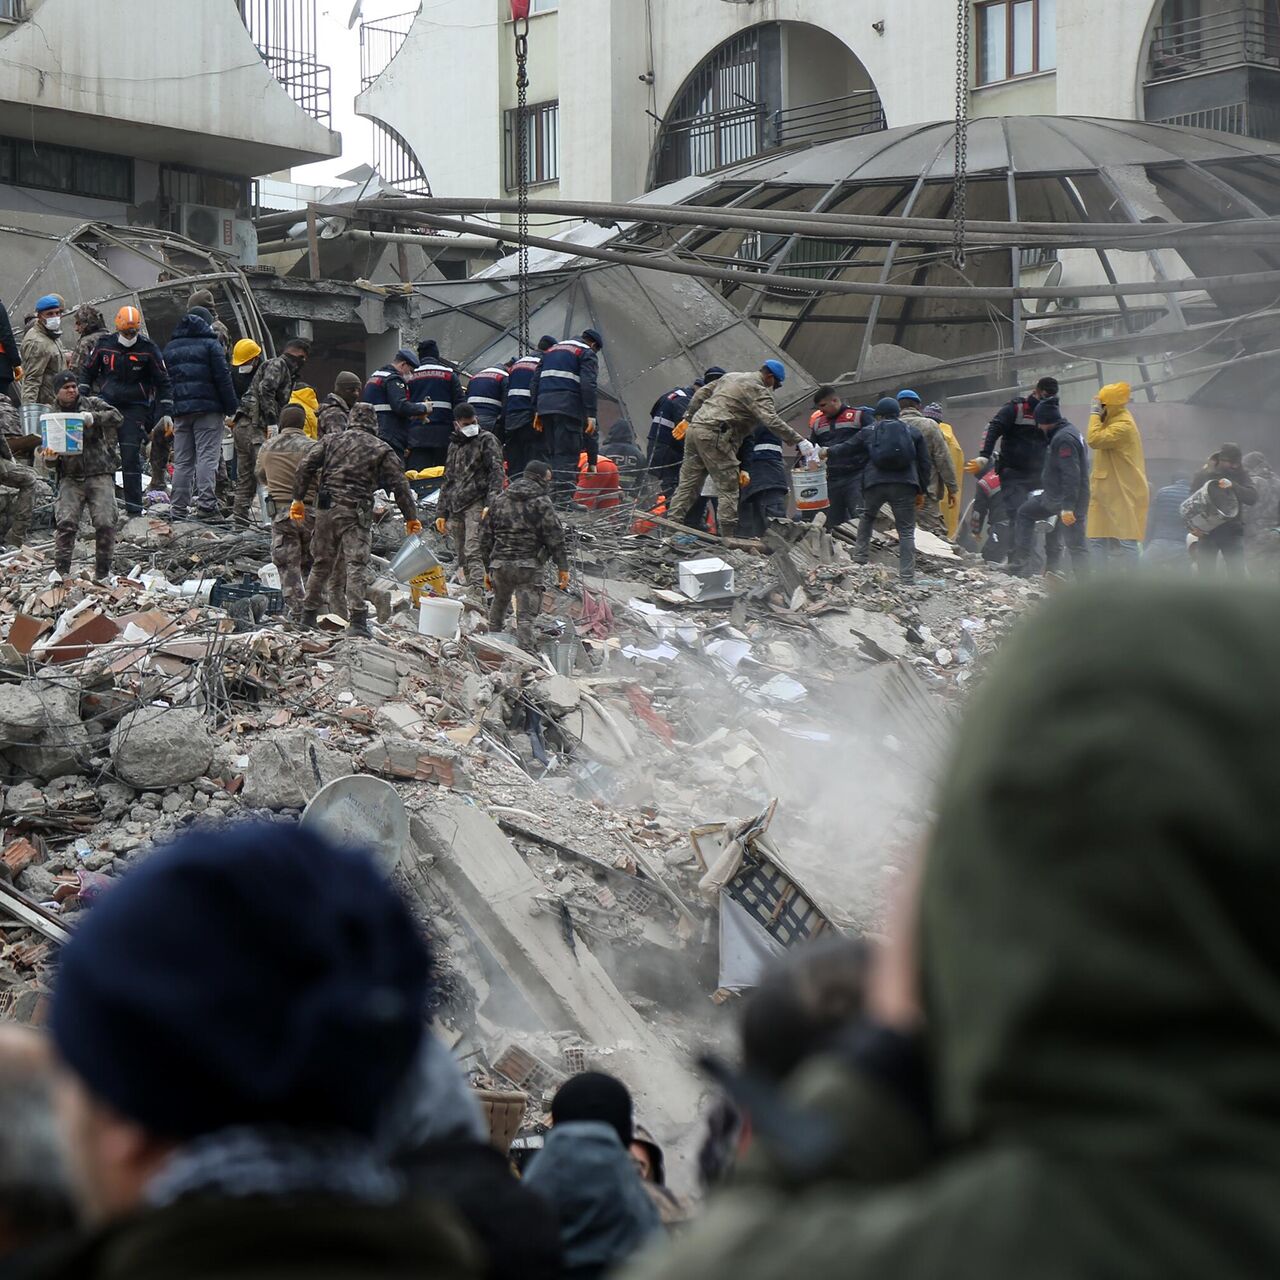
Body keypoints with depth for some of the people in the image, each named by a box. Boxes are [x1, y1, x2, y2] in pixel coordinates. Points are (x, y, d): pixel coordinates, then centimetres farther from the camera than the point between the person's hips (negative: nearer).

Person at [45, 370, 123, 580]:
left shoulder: (92, 404, 10)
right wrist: (50, 458, -8)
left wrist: (94, 418, -20)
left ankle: (102, 573, 0)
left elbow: (117, 417, -4)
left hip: (100, 474, -1)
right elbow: (50, 455, 16)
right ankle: (61, 571, -8)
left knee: (105, 523, -11)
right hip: (71, 477, 1)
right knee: (65, 522, -14)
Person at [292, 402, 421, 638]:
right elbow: (399, 485, 1)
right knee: (357, 566, -7)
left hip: (326, 511, 3)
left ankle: (309, 615, 23)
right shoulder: (382, 450, 3)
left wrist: (298, 499, 10)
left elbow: (305, 468, 5)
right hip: (356, 513, -3)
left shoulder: (331, 441, 11)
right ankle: (357, 620, -18)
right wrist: (411, 517, 7)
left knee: (321, 565, 15)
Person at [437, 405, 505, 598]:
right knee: (463, 558, 4)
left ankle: (475, 594, -28)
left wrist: (490, 504, -19)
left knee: (473, 552, -19)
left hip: (477, 504, -7)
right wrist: (442, 513, 20)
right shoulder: (454, 446, 23)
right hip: (456, 508, 7)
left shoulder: (486, 440, 3)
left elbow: (496, 473, -7)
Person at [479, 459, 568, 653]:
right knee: (526, 615, -8)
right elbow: (555, 538, -7)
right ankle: (526, 654, -19)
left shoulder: (499, 500, 13)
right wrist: (563, 567, -2)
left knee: (498, 607, 23)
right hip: (528, 566, -4)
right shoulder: (541, 502, -3)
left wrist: (488, 567, 21)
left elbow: (485, 535, 16)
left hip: (499, 564, 5)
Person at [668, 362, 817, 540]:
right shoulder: (758, 391, -3)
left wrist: (690, 419, 33)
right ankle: (728, 536, -11)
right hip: (714, 436, -8)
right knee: (728, 488, -6)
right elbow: (772, 421, -16)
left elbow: (699, 395, 26)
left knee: (688, 485, 11)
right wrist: (799, 441, -18)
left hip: (695, 428, 9)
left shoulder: (730, 377, 23)